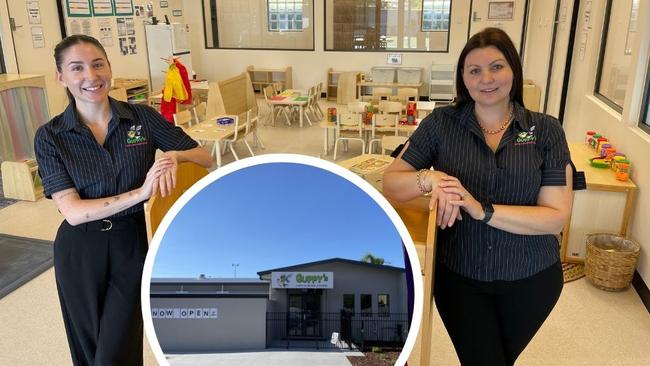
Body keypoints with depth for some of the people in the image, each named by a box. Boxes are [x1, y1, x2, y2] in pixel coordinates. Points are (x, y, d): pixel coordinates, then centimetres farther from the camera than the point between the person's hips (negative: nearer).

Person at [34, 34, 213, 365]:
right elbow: (73, 211, -17)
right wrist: (140, 192, -28)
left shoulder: (142, 117, -7)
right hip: (79, 251, 1)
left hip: (131, 243, 0)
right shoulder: (50, 136, -9)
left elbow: (206, 158, -3)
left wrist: (174, 155, -25)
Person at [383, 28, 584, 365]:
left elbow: (557, 217, -14)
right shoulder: (441, 123, -7)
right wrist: (429, 178, -30)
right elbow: (390, 183, -9)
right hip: (458, 275, -1)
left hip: (531, 278, 1)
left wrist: (482, 210, -28)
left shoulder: (546, 130, -8)